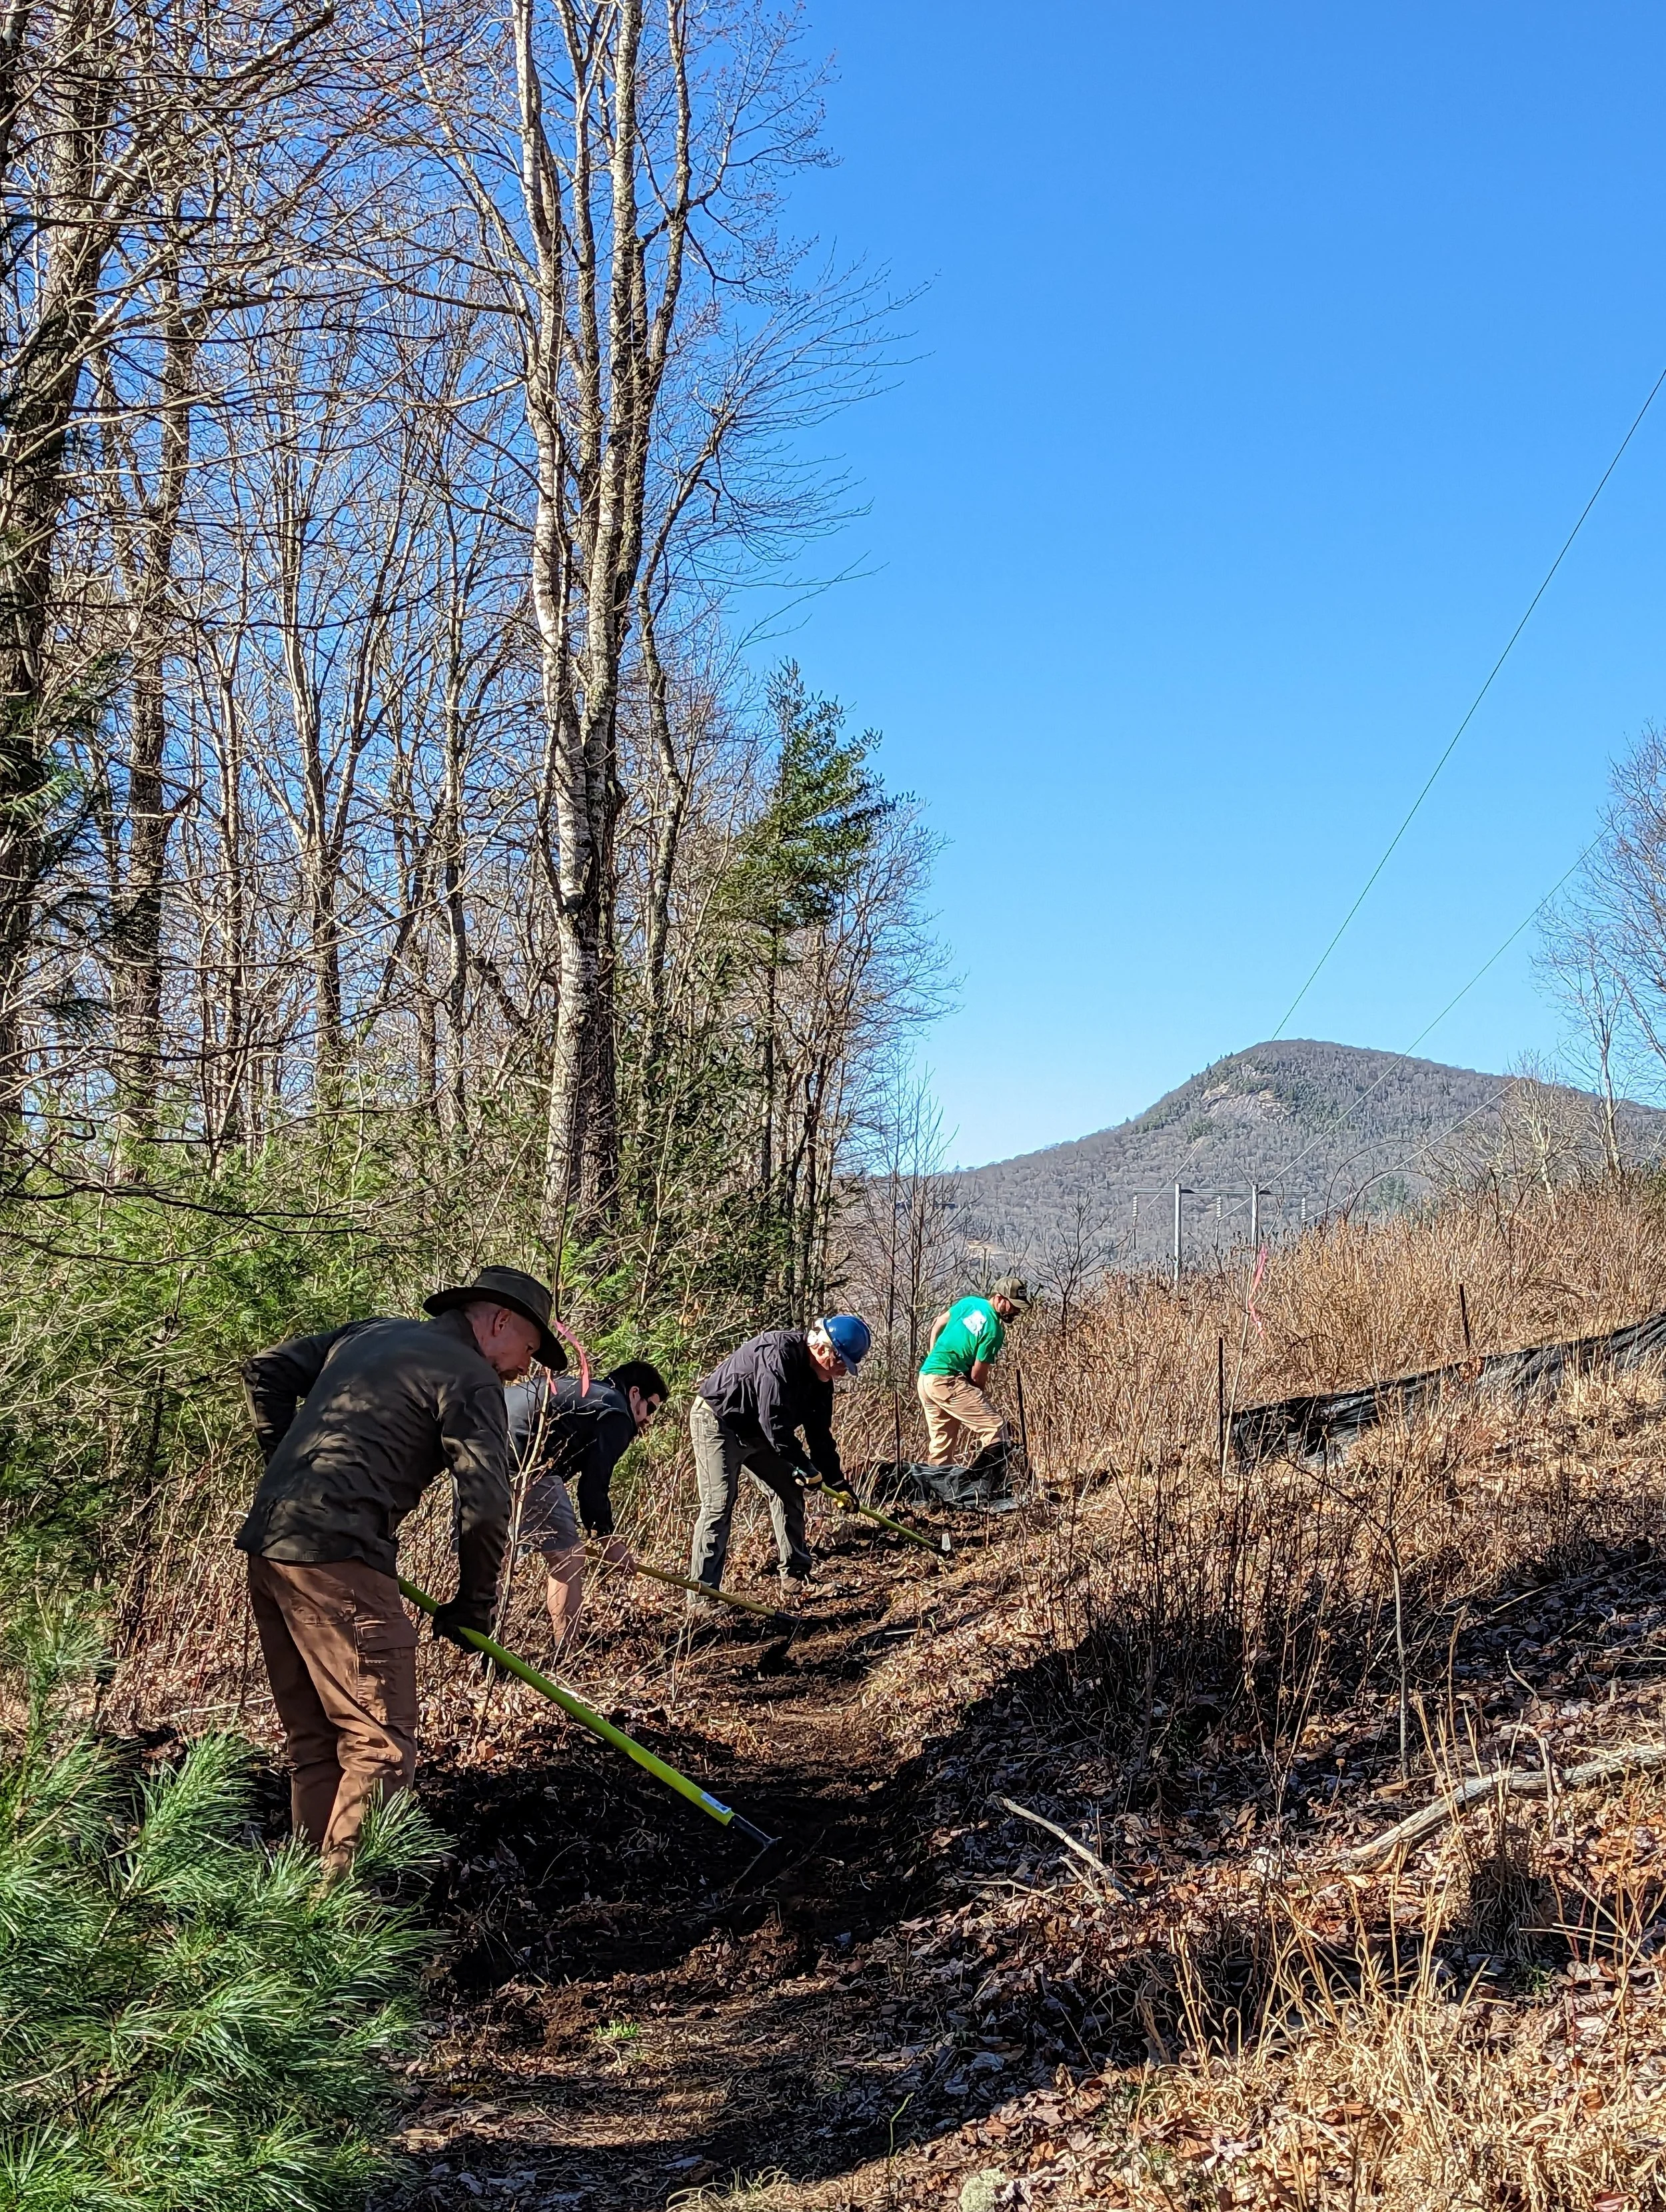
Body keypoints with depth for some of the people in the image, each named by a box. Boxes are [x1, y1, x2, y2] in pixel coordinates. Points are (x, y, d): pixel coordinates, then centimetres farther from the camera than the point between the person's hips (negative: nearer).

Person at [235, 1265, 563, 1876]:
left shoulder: (369, 1334, 21)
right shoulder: (469, 1378, -3)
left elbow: (266, 1370, 22)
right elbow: (484, 1505, -11)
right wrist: (474, 1607, 2)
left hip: (268, 1545, 9)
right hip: (338, 1559, -9)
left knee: (314, 1742, 16)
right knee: (380, 1746, -5)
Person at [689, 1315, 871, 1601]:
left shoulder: (820, 1379, -1)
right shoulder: (778, 1353, -30)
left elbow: (820, 1434, 7)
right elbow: (773, 1419, -33)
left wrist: (836, 1481, 4)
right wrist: (801, 1464, -26)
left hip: (757, 1432, 10)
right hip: (717, 1423, -10)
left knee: (788, 1491, 9)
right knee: (719, 1502, -17)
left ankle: (796, 1573, 22)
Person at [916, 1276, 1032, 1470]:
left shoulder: (969, 1302, 8)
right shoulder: (994, 1331, -13)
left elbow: (937, 1325, 22)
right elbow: (977, 1375, -7)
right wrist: (976, 1399, 11)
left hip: (926, 1377, 9)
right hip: (947, 1381, -9)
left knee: (940, 1446, 15)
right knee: (995, 1429, -13)